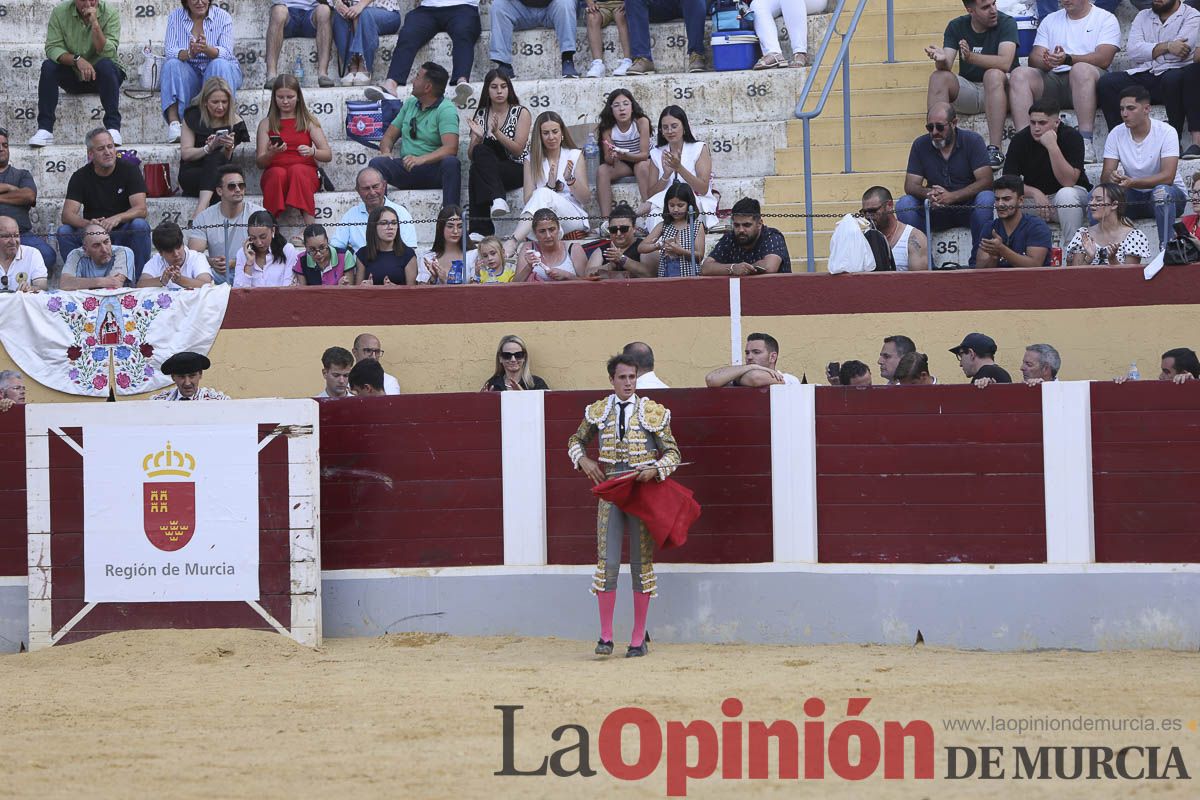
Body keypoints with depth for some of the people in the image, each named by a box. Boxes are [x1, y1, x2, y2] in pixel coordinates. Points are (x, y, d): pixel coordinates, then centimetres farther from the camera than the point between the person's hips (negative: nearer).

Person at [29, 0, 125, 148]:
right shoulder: (60, 12, -9)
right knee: (48, 66, -24)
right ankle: (45, 129, -25)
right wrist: (76, 59, -33)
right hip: (72, 77, 2)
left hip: (100, 75, -2)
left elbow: (107, 54, -22)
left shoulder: (110, 12, -14)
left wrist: (95, 24, -34)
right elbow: (52, 48, -16)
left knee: (106, 65, -33)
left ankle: (113, 128, -34)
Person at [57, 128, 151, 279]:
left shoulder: (129, 170, -5)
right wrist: (88, 224, -34)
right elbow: (67, 214, -12)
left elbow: (141, 209, -15)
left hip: (123, 233, -1)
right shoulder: (80, 176, -1)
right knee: (64, 231, -25)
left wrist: (117, 218, -36)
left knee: (140, 225, -32)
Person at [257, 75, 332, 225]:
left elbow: (328, 155, 5)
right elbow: (259, 162, 6)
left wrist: (312, 152, -18)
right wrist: (272, 153, -17)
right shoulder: (266, 123, 12)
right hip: (273, 172, 0)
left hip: (306, 172, 0)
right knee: (278, 173, -36)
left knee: (298, 170, -36)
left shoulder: (308, 122, 11)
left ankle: (310, 228, -48)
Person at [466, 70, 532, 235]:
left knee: (476, 171, -32)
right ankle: (498, 199, -45)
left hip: (518, 170, -3)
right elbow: (471, 155, 8)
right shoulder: (480, 115, 13)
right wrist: (478, 137, -13)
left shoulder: (521, 113, 2)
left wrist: (496, 133, -21)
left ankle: (480, 230, -39)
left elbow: (518, 150, -7)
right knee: (481, 151, -32)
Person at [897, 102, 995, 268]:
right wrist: (929, 193, -28)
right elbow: (910, 186, -3)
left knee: (986, 199, -34)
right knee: (904, 204, -23)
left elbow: (986, 181, -17)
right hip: (936, 211, 2)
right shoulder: (920, 145, 1)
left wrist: (952, 196, -30)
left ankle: (978, 261, -28)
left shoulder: (973, 141, -7)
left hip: (968, 208, -2)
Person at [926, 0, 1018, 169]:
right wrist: (941, 60, -33)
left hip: (998, 91, -3)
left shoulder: (1006, 23, -9)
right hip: (968, 91, 3)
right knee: (938, 78, -22)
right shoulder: (956, 26, 2)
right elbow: (946, 67, -8)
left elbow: (1005, 63, -25)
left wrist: (971, 57, -39)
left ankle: (995, 149, -41)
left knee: (993, 75, -34)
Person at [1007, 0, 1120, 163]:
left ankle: (1086, 142, -44)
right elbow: (1034, 58, 12)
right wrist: (1047, 62, -13)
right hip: (1053, 79, 4)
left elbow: (1103, 59, -7)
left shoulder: (1106, 19, 10)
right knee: (1019, 74, -22)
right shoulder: (1050, 20, 24)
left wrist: (1068, 59, -22)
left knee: (1081, 69, -38)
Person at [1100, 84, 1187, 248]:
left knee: (1161, 191, -39)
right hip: (1133, 198, 4)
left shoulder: (1166, 132, -15)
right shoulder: (1116, 134, -3)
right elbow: (1104, 176, -9)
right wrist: (1111, 178, -36)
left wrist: (1132, 182, -39)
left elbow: (1168, 177, -26)